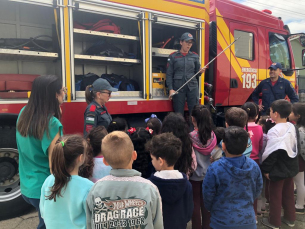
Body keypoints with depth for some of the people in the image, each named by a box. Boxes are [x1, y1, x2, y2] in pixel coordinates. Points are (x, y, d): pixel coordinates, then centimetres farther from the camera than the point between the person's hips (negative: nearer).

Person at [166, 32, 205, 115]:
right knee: (179, 113, 0)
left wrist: (200, 72, -8)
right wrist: (170, 89, -8)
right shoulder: (173, 56, 6)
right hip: (178, 87, -2)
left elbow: (196, 73, 15)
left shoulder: (195, 56, 13)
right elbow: (169, 74, 2)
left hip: (193, 87, 2)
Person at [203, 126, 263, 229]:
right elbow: (257, 190, 3)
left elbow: (208, 195, -12)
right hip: (248, 220, 4)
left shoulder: (214, 169, -25)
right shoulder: (254, 166, -12)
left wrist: (211, 209, 10)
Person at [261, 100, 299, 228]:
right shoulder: (292, 127, -1)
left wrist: (265, 169, -13)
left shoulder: (274, 131, -24)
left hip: (278, 169, -7)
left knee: (275, 196, 8)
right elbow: (294, 147, 10)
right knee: (288, 194, 21)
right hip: (291, 167, 8)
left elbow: (271, 153, -22)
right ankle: (290, 219, 37)